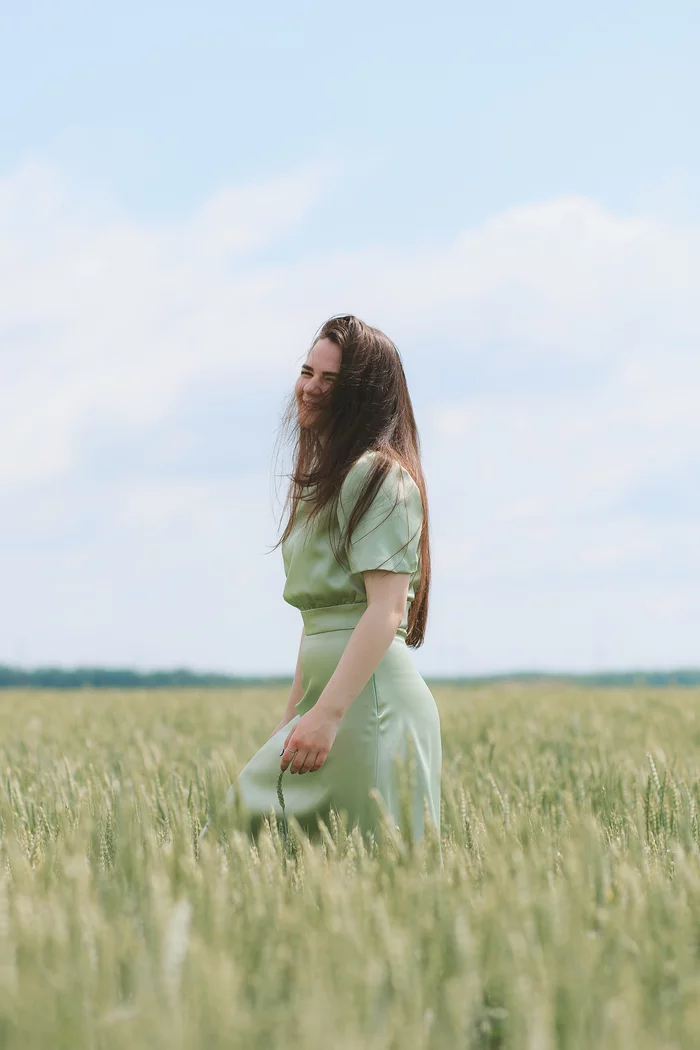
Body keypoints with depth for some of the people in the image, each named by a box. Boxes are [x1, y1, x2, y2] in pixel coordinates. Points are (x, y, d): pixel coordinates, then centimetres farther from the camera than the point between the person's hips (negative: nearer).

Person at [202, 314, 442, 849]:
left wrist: (327, 713, -25)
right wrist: (294, 713, 22)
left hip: (367, 695, -10)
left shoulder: (379, 476, -9)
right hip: (326, 689, 10)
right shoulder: (325, 479, 22)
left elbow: (386, 611, -18)